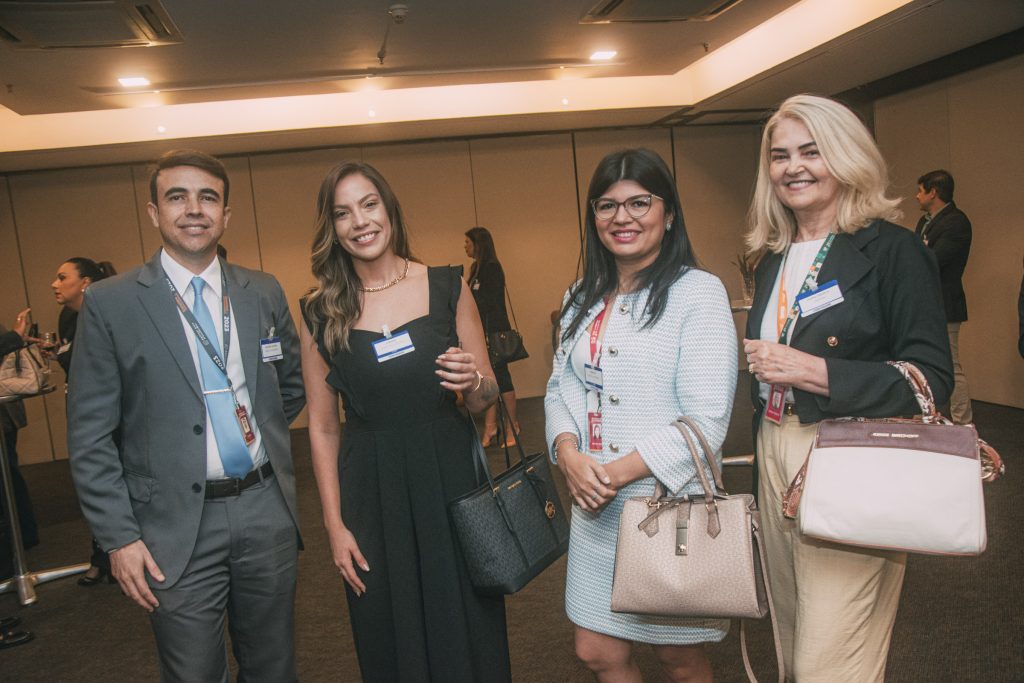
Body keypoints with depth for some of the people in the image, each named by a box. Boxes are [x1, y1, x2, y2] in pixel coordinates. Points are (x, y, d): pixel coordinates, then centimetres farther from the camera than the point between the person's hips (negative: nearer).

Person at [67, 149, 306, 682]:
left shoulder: (264, 292, 4)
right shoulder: (109, 304, -6)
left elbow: (292, 385, 18)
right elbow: (89, 437, -5)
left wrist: (262, 432, 8)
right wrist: (119, 537, -8)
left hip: (266, 509, 3)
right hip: (176, 527, -3)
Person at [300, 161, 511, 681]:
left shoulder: (447, 287, -2)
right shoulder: (321, 312, 0)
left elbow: (484, 399, 5)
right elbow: (322, 428, 3)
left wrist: (472, 383, -18)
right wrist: (334, 524, 1)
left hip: (450, 479, 0)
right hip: (371, 495, 1)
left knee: (465, 632, 12)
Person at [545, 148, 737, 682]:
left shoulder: (698, 292, -9)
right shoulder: (583, 300, 11)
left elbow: (704, 421, -15)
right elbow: (560, 386, 11)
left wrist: (618, 473, -17)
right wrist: (568, 453, -8)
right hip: (596, 509, 5)